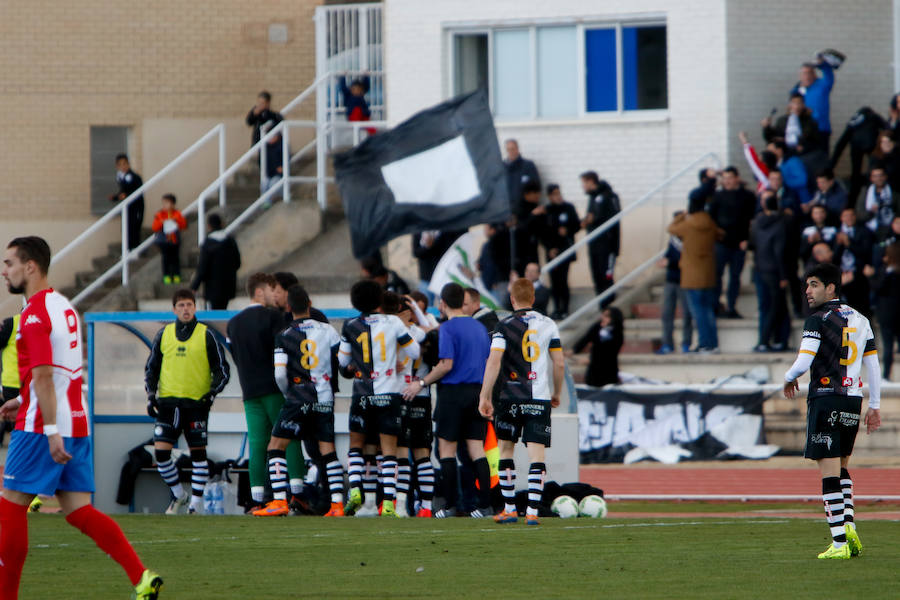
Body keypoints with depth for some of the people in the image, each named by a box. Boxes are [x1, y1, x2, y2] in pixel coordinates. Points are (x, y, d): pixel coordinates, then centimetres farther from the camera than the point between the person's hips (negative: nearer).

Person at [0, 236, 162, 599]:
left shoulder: (35, 313, -13)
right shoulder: (65, 306, 16)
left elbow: (43, 376, -20)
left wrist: (51, 430, -24)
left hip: (42, 427, -9)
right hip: (77, 423, 9)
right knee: (78, 511, 5)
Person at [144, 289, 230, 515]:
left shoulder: (206, 335, 2)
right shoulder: (164, 335, 9)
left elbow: (222, 370, 5)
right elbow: (151, 367, 17)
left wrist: (213, 392, -11)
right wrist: (151, 395, 5)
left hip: (197, 402, -2)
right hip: (168, 401, 2)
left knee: (198, 453, -1)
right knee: (161, 451, -7)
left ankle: (196, 504, 7)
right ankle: (178, 495, 13)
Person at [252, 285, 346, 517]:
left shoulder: (284, 337, -5)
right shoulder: (328, 331, 4)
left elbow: (279, 374, -12)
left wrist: (287, 394, 6)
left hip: (298, 399, -4)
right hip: (325, 399, 4)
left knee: (276, 447, 4)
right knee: (328, 451, 8)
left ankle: (280, 501, -6)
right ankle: (337, 504, 0)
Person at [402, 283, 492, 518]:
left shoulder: (447, 328, -9)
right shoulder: (480, 328, 13)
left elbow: (447, 365, -16)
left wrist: (421, 383, -8)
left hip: (453, 392, -6)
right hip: (477, 391, 6)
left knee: (447, 448, 2)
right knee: (476, 450, 5)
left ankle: (450, 505, 0)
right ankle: (485, 505, -2)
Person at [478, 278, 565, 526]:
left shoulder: (505, 326, -4)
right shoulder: (548, 325, 5)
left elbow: (494, 362, -13)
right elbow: (559, 364, 6)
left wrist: (485, 397, -10)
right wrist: (557, 393, 20)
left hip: (511, 397, -1)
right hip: (540, 398, 1)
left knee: (505, 450, 14)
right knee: (536, 452, -2)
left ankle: (509, 509, 15)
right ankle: (532, 511, -12)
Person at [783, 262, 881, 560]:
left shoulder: (819, 320, -8)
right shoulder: (860, 320, 13)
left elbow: (803, 363, -16)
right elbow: (872, 366, 13)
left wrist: (789, 378, 5)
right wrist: (875, 406, 17)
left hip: (825, 399, -7)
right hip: (853, 401, 7)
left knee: (830, 471, -5)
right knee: (841, 466, 21)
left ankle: (840, 543, -9)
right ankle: (848, 524, 2)